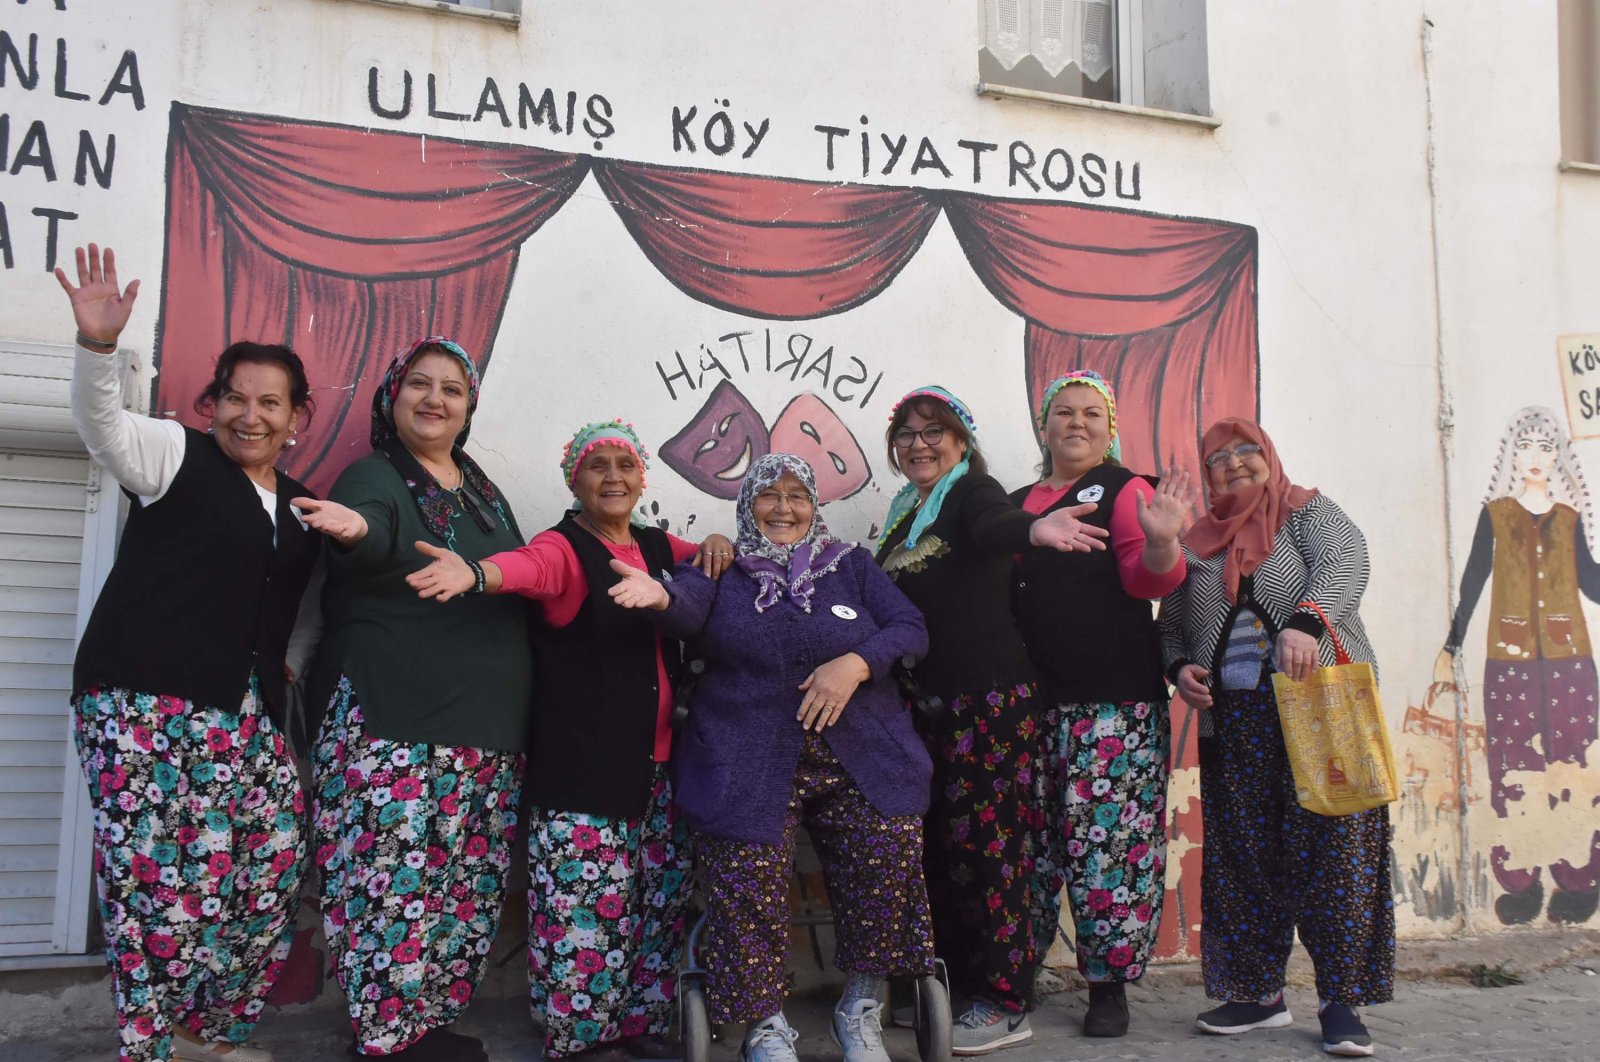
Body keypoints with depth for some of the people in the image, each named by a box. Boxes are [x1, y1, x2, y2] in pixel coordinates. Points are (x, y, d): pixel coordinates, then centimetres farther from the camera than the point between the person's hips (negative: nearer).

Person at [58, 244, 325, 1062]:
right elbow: (102, 422, -16)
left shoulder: (300, 509, 19)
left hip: (243, 712, 6)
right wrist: (97, 346, -34)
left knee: (273, 861, 4)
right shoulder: (178, 455, 3)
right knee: (165, 876, -12)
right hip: (145, 701, -6)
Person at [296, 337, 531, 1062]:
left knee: (469, 888, 9)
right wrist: (356, 529, -49)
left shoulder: (482, 488, 18)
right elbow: (373, 532, -26)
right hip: (392, 732, -7)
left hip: (487, 732, 7)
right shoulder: (373, 478, -2)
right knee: (394, 885, -9)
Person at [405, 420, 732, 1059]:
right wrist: (474, 573, -52)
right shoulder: (564, 548, -7)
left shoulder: (659, 546, 12)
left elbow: (710, 563, 27)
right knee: (585, 906, -7)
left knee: (657, 899, 13)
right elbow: (527, 566, -29)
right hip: (583, 764, -6)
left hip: (656, 762, 6)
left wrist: (717, 544, 1)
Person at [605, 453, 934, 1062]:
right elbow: (692, 606, -14)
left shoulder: (852, 566, 15)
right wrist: (661, 594, -39)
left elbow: (911, 628, 7)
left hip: (862, 761, 2)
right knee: (748, 887, -17)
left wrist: (856, 662, -13)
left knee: (888, 863, -16)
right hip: (749, 771, -1)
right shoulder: (724, 571, 9)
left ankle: (861, 1010, 8)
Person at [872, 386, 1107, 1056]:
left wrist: (1033, 528, -51)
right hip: (929, 699, 8)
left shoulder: (973, 492, -6)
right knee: (940, 843, 11)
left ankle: (1006, 1004, 4)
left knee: (990, 842, -5)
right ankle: (954, 984, 23)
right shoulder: (907, 513, 17)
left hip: (990, 697, -8)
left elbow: (992, 526, -30)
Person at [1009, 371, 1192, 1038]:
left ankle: (1109, 986, 9)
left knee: (1109, 839, -4)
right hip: (1031, 699, 4)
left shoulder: (1124, 491, 4)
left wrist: (1161, 542, -29)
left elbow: (1147, 579, -9)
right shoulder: (1016, 505, 18)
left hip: (1113, 701, -4)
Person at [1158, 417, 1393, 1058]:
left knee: (1333, 849, -5)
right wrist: (1180, 667, -2)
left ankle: (1340, 1002, 3)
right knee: (1242, 857, 4)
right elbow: (1171, 625, 20)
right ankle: (1258, 994, 14)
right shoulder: (1197, 543, 16)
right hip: (1234, 720, 4)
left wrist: (1304, 621, -31)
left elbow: (1344, 564, -13)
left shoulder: (1307, 513, 7)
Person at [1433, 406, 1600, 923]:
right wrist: (1450, 648, 5)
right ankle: (1518, 881, 5)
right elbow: (1472, 583, 6)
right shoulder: (1495, 514, 7)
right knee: (1513, 767, -2)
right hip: (1509, 660, -1)